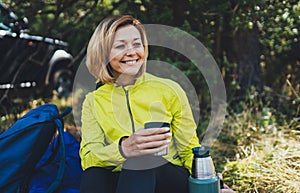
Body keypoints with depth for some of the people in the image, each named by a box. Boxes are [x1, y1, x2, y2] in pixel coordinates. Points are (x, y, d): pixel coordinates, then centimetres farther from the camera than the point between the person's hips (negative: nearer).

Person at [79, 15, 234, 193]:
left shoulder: (169, 90, 1)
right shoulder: (93, 102, 4)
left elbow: (190, 150, 4)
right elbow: (88, 158, -8)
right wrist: (123, 149, -29)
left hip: (171, 178, -1)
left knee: (142, 160, -34)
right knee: (93, 176, -31)